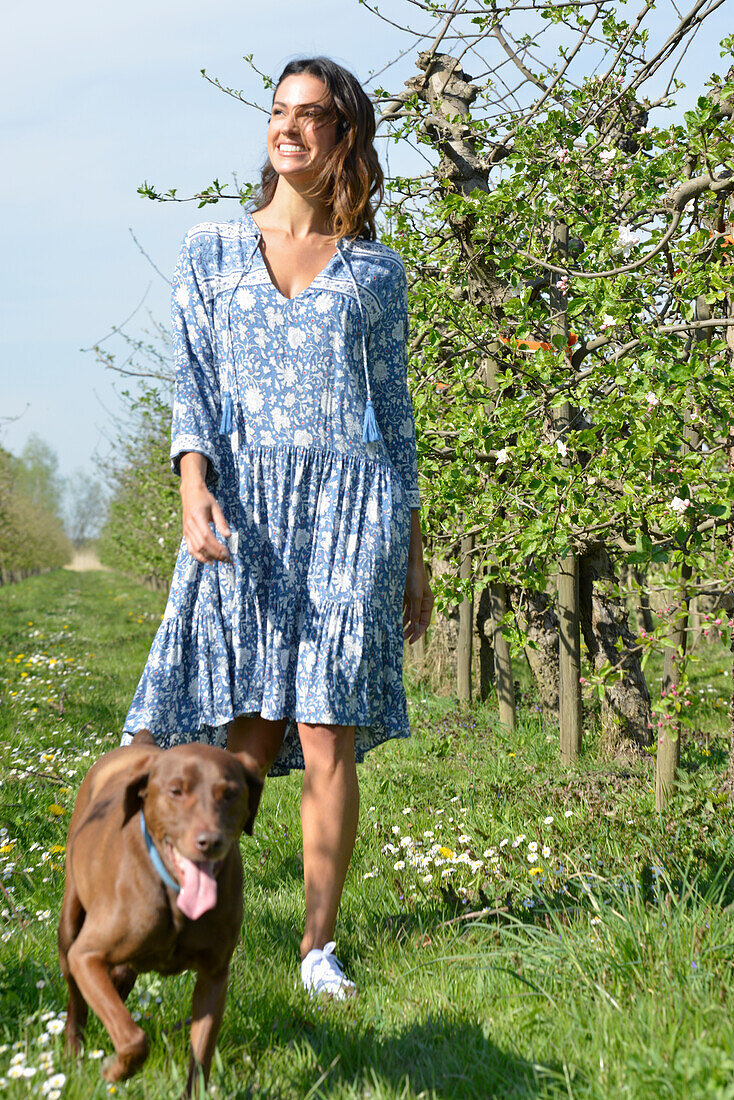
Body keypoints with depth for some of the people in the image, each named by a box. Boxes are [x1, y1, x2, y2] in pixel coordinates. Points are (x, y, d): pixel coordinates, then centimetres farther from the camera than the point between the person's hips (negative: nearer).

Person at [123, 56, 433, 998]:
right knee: (245, 743, -6)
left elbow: (394, 413, 15)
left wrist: (415, 553, 11)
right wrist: (193, 487, -14)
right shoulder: (212, 251, 13)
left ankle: (319, 942, 5)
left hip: (352, 505, 0)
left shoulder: (375, 270, 13)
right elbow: (192, 381, 4)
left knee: (328, 742, -5)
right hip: (245, 506, 0)